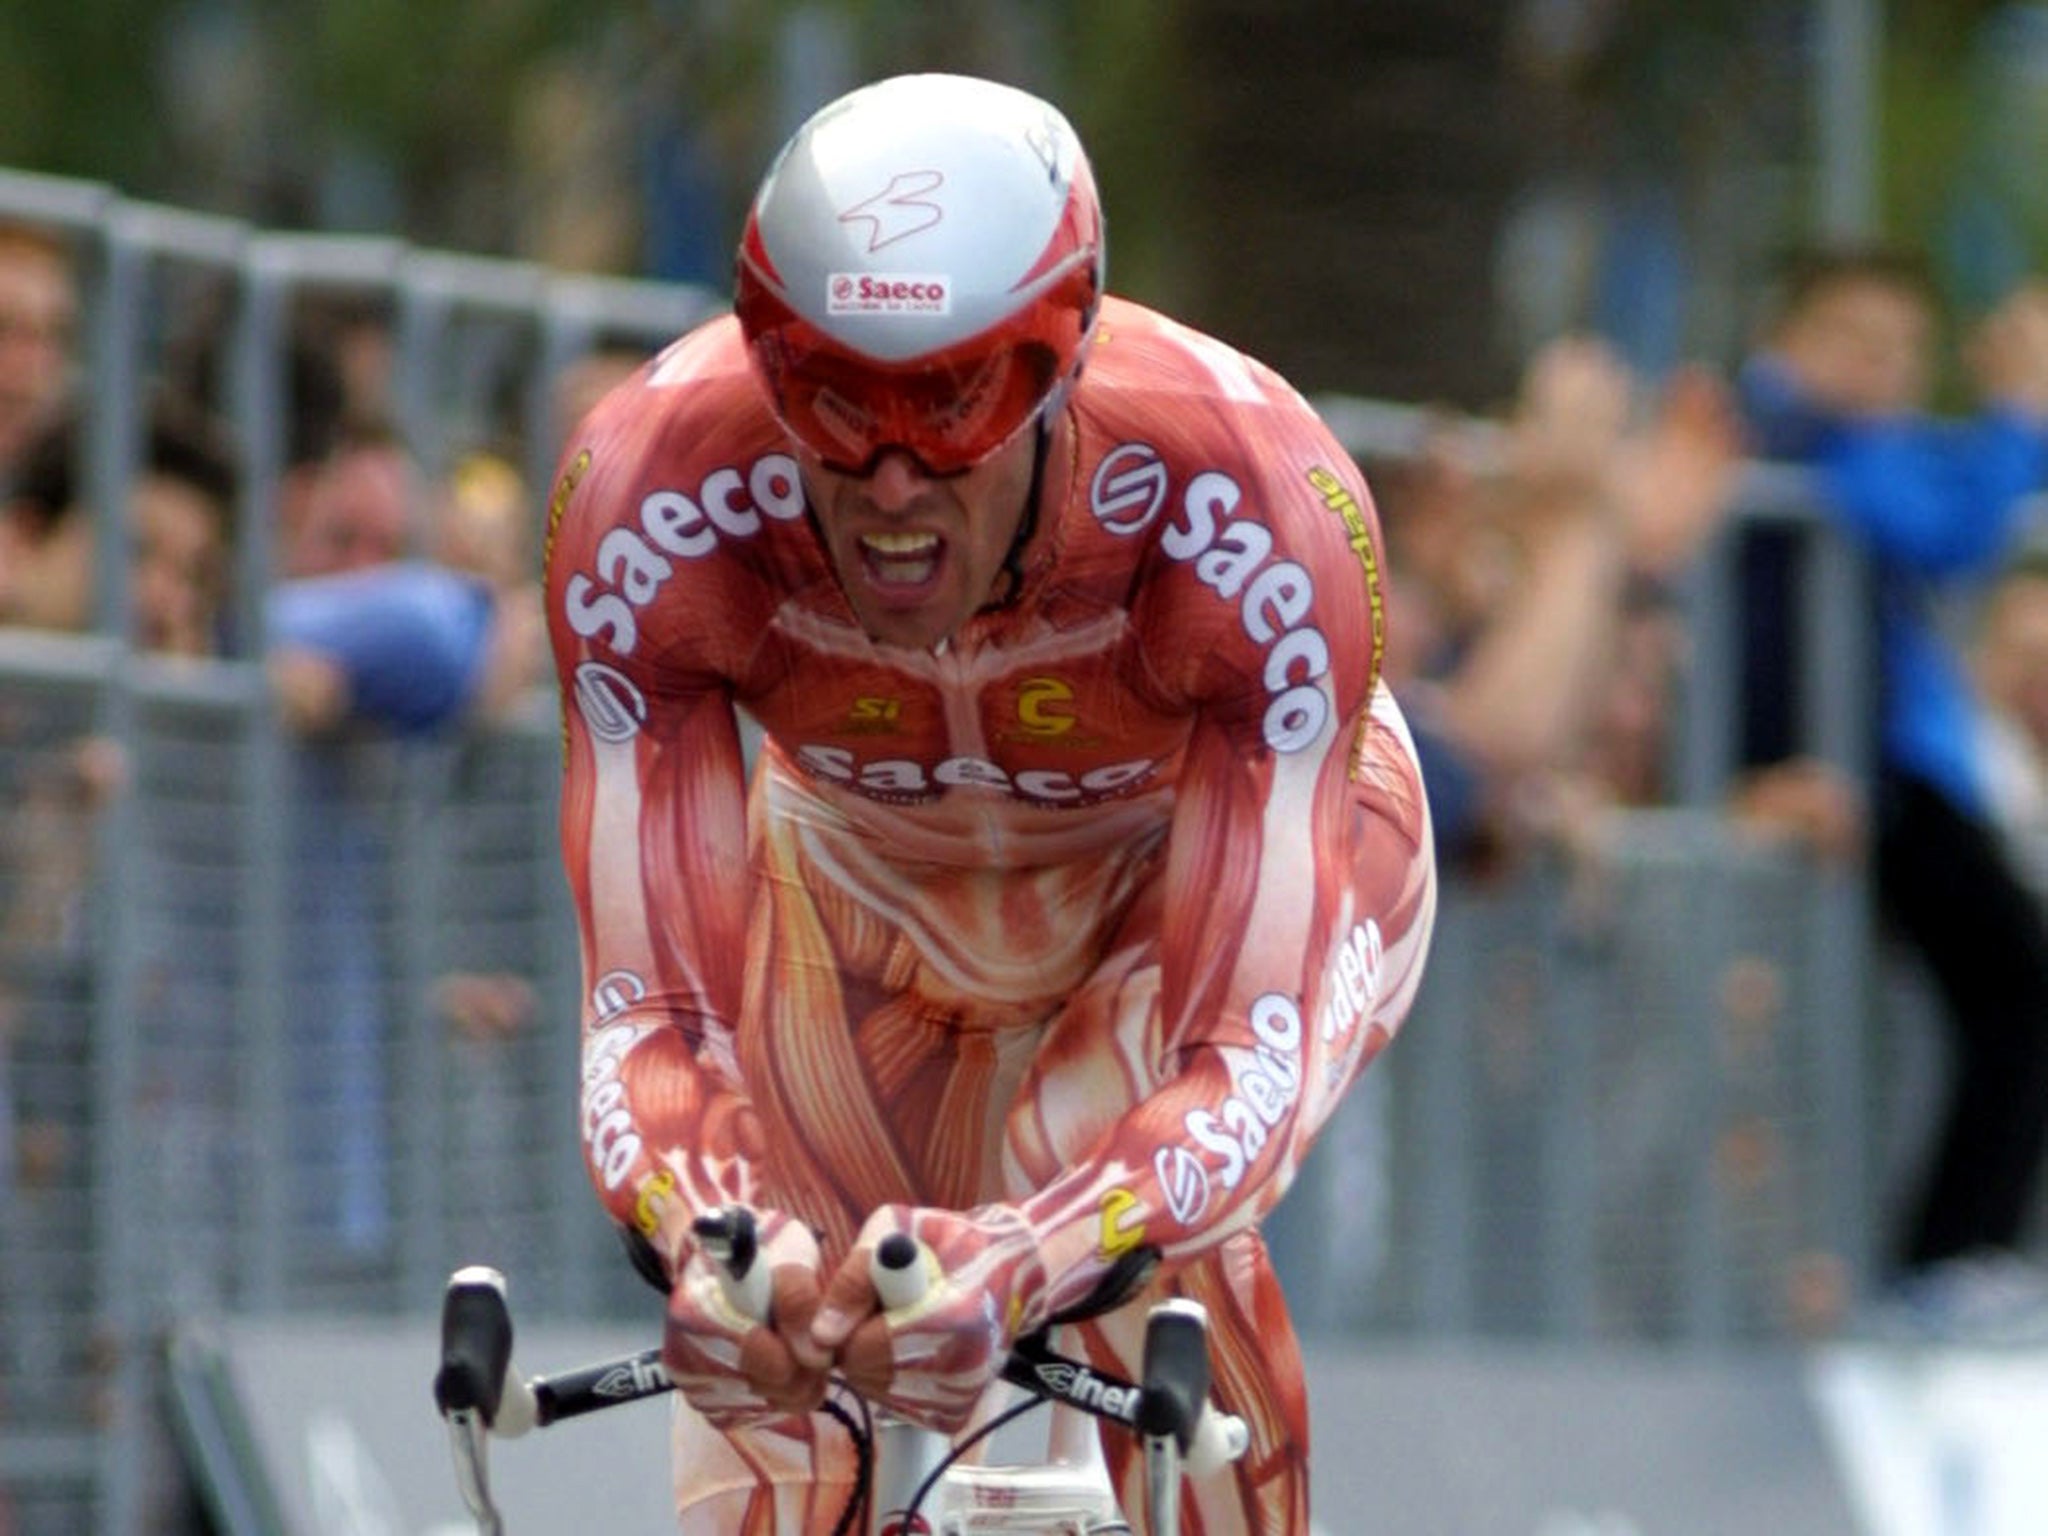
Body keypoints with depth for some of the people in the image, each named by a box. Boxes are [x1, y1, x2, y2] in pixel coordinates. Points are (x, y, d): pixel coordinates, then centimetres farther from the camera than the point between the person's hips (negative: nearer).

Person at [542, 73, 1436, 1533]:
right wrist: (704, 1236, -57)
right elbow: (654, 1007, -34)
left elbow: (1254, 1047, -43)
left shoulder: (1252, 516, -40)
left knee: (1087, 1169, -31)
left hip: (1228, 854, -2)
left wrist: (1018, 1263, -63)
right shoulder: (648, 503, -36)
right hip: (865, 872, 3)